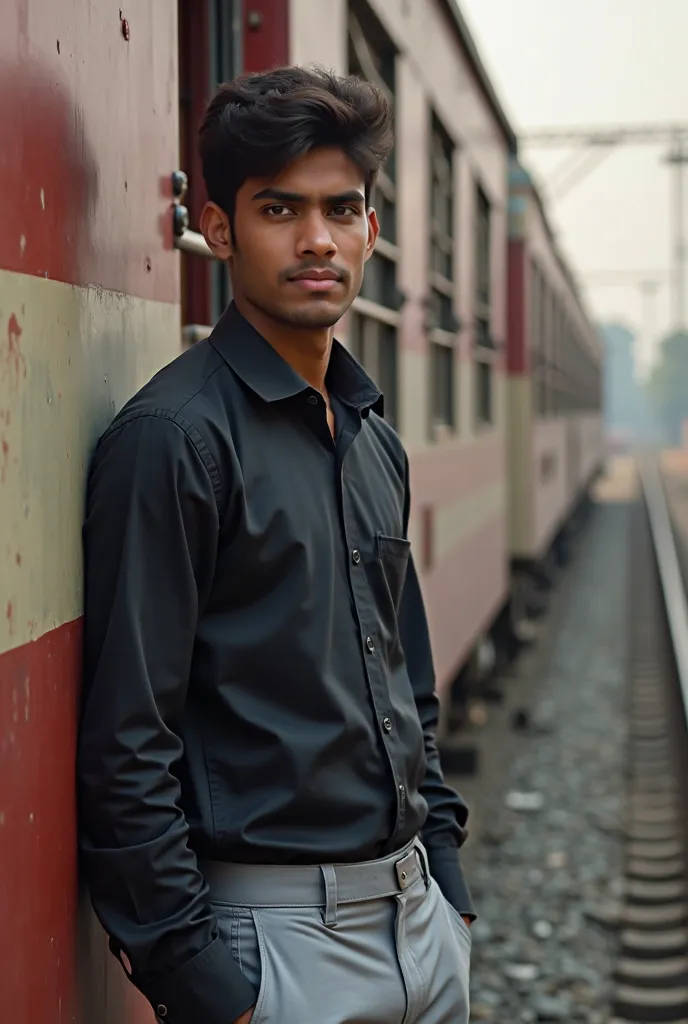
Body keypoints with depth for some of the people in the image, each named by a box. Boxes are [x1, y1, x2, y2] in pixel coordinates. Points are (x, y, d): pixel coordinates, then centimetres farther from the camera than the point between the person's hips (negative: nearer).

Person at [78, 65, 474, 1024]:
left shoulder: (375, 438, 9)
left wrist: (444, 871, 13)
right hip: (278, 931, -7)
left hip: (414, 907, 7)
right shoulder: (174, 436, -15)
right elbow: (125, 745, -17)